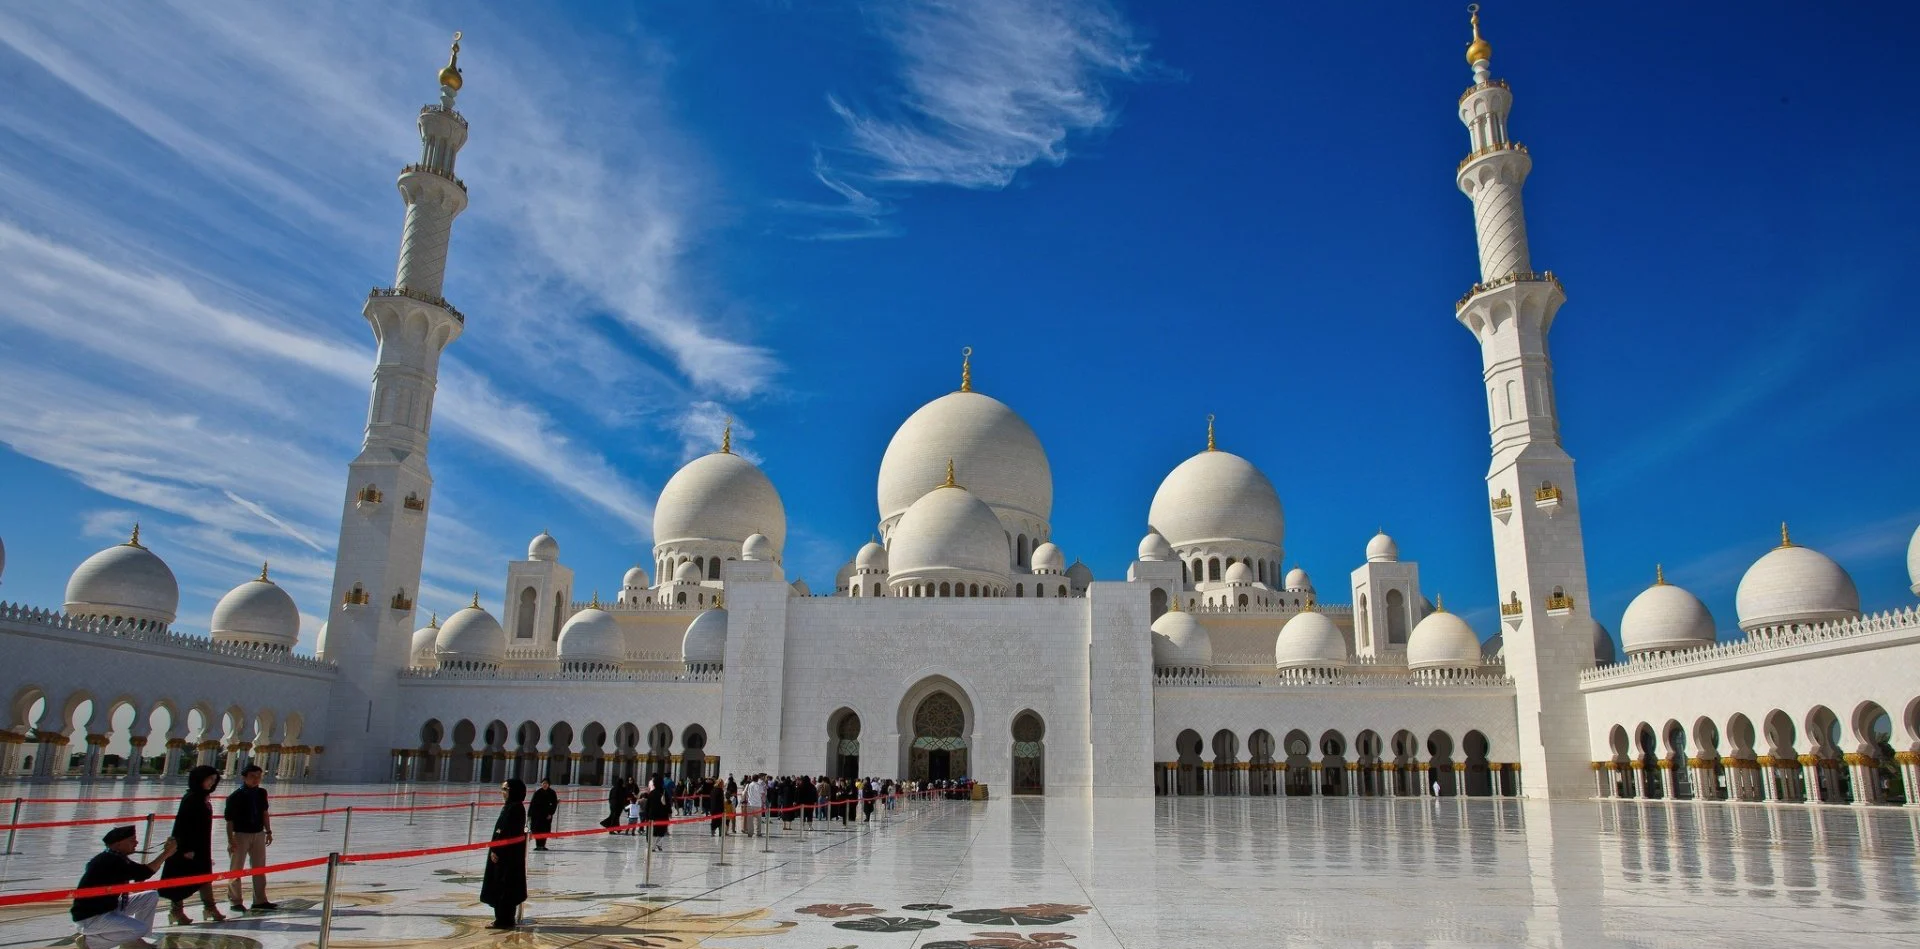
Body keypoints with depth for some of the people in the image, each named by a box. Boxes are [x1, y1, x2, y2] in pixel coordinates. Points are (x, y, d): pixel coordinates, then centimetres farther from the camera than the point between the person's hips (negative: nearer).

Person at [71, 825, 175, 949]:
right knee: (141, 929, -21)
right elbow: (143, 873, -28)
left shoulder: (115, 857, 6)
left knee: (151, 897, 5)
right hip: (90, 917, -10)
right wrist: (166, 853, -22)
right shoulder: (111, 860, -24)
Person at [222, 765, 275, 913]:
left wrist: (268, 831, 10)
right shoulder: (235, 796, -14)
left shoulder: (261, 793, 2)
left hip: (258, 834, 6)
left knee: (260, 868, 11)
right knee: (236, 869, 4)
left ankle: (260, 900, 21)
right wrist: (231, 840, -15)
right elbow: (229, 820, -12)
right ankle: (235, 901, 16)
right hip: (240, 834, -6)